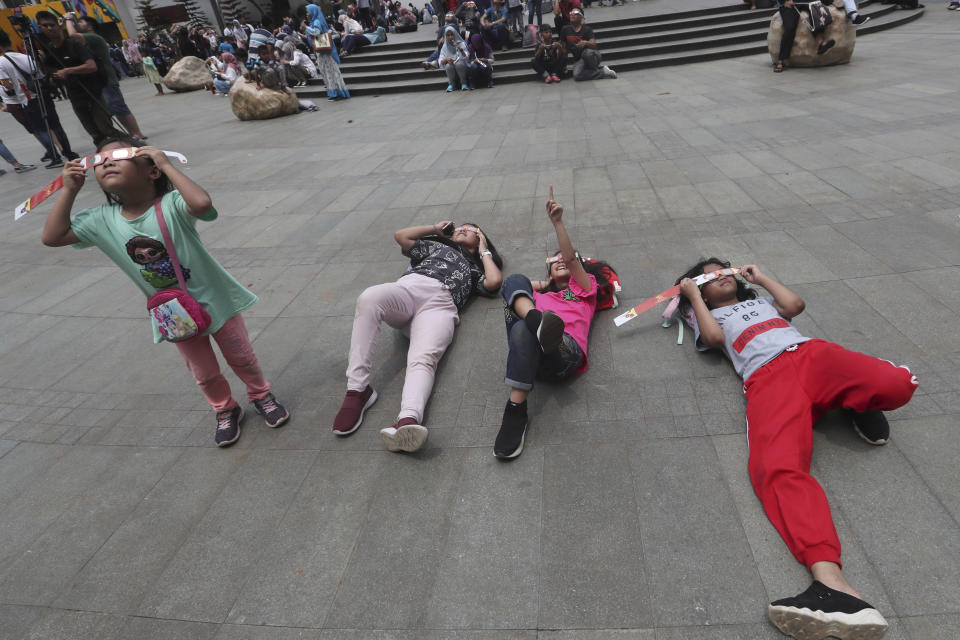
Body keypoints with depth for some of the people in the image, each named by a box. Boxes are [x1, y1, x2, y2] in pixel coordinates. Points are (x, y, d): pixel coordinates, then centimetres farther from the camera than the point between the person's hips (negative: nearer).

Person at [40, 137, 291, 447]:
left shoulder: (172, 204, -22)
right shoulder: (102, 219, -6)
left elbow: (202, 203, -44)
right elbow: (52, 236, -2)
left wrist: (166, 165, -32)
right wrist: (69, 190, -8)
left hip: (215, 300, -4)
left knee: (241, 357, 15)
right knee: (204, 374, 18)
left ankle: (261, 394, 42)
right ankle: (226, 411, 43)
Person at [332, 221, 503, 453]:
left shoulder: (476, 269, 37)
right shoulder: (437, 246, 43)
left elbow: (494, 281, 15)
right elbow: (401, 235, 34)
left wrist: (484, 252, 30)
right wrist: (436, 229, 42)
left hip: (440, 305, -1)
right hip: (407, 288, 2)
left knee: (423, 358, -35)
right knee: (369, 298, -37)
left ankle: (408, 421, -64)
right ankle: (357, 389, -37)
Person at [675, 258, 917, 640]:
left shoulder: (761, 300, 41)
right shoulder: (710, 317, 31)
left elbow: (795, 304, 20)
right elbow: (714, 336, 7)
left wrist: (761, 278, 33)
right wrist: (693, 295, 20)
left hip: (812, 354, 4)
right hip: (768, 378, -4)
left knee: (896, 383, -33)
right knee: (776, 467, -36)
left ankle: (857, 403, 0)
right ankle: (831, 584, -50)